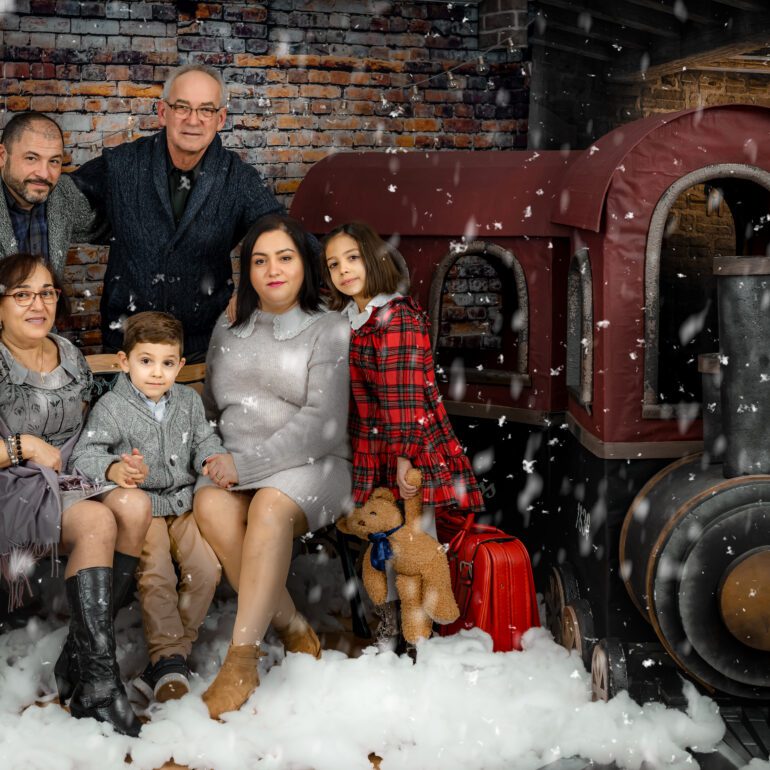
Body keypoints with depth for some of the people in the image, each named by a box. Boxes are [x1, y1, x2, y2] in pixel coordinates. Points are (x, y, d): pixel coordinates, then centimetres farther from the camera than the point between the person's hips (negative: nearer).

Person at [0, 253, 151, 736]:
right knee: (98, 522, -32)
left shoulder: (71, 357, 15)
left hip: (68, 482, 6)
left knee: (135, 504, -26)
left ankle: (79, 659, -20)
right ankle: (99, 682, -31)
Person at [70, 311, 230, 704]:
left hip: (183, 502, 4)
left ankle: (169, 652, -2)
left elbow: (204, 440, 13)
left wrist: (213, 460, -12)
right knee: (156, 575, -24)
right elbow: (85, 454, -13)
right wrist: (115, 470, -35)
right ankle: (169, 658, -15)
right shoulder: (111, 407, -6)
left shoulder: (189, 401, 11)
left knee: (206, 568, -13)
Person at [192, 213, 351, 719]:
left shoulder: (329, 330, 2)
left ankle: (242, 658, -37)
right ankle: (292, 627, -21)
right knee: (210, 504, -30)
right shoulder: (227, 333, 18)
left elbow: (321, 422, -9)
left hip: (312, 468, -4)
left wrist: (246, 464, -18)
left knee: (271, 505, -36)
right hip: (234, 469, 4)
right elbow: (209, 410, 25)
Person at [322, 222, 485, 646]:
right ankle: (386, 625, 26)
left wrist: (404, 456, -21)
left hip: (412, 443, -7)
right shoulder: (345, 320, 11)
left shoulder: (397, 317, -13)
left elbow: (403, 395, -18)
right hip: (370, 449, 8)